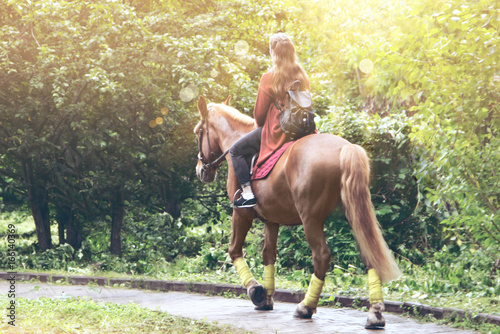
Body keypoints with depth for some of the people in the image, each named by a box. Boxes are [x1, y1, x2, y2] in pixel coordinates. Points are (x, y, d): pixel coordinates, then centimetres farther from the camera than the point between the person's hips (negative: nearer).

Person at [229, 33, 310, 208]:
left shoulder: (269, 78, -15)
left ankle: (248, 194, -2)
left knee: (236, 151, 8)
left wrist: (259, 125, 14)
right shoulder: (302, 75, 2)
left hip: (276, 131, -6)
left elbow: (259, 112, -8)